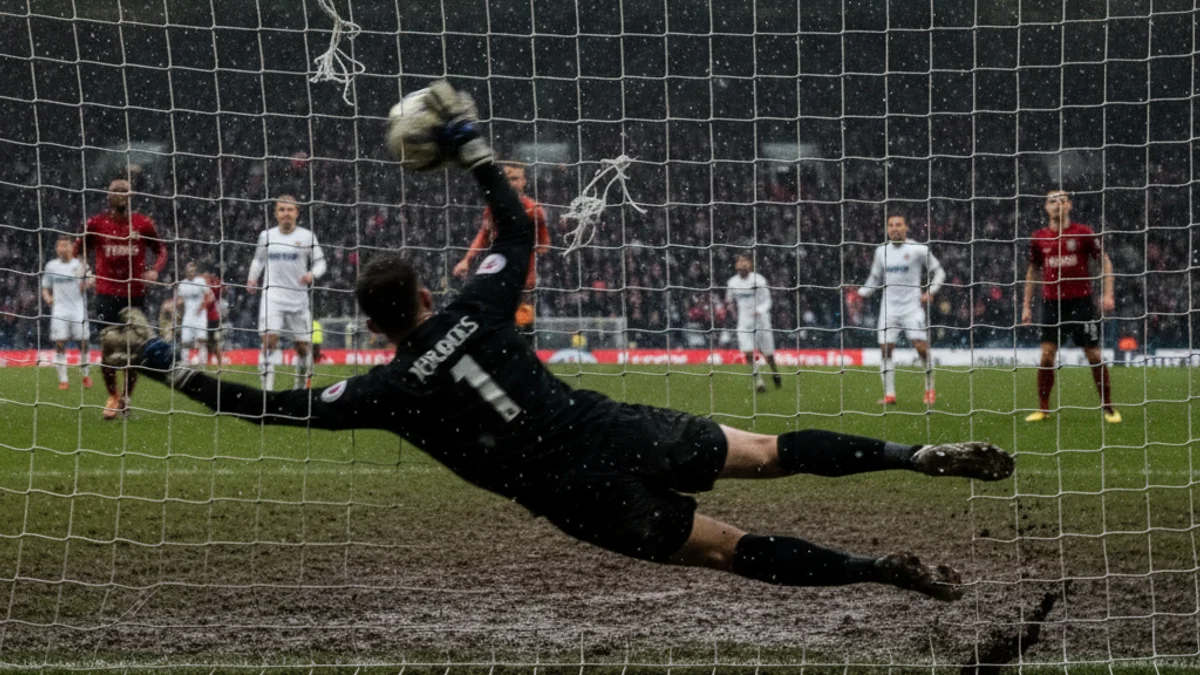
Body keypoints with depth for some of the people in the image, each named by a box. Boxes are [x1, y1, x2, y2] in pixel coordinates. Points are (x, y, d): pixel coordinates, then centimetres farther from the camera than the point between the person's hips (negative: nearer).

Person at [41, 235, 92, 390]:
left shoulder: (79, 265, 3)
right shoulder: (51, 265, 7)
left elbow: (83, 289, 1)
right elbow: (45, 288, 14)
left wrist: (83, 278, -19)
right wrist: (47, 297, -6)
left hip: (78, 309, -1)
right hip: (59, 309, 1)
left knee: (83, 342, -1)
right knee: (60, 344, -7)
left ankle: (86, 376, 17)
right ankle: (63, 380, -3)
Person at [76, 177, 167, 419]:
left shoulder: (143, 223, 0)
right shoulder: (96, 223, -1)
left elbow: (161, 249, 10)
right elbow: (79, 250, 9)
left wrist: (155, 270, -8)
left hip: (135, 293, 1)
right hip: (107, 293, -1)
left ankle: (127, 398, 22)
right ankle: (112, 396, 14)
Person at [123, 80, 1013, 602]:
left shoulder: (387, 391, -4)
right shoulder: (479, 307, 3)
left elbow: (272, 408, 0)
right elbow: (519, 227, 20)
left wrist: (168, 363, 9)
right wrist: (468, 141, 25)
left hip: (585, 500, -3)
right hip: (622, 430, 3)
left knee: (732, 547, 4)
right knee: (773, 453, 12)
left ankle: (883, 570, -8)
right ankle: (919, 455, -2)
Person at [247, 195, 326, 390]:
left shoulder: (306, 236, 0)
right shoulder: (266, 236, 6)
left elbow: (320, 262, 3)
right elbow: (258, 259, 23)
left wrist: (312, 274, -17)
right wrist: (252, 279, 9)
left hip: (298, 298, 0)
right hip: (272, 295, 0)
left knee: (302, 345, 5)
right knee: (269, 339, -18)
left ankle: (301, 385, 28)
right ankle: (267, 387, -21)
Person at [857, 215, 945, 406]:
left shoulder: (919, 249, -2)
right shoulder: (881, 251, 10)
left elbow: (938, 272, 7)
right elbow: (875, 279, 22)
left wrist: (930, 291, -7)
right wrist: (861, 292, 7)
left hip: (912, 306, -4)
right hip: (889, 308, 4)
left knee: (921, 347, -12)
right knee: (885, 349, -5)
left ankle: (930, 390, 5)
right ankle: (889, 395, 0)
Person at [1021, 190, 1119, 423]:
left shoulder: (1084, 233, -3)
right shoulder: (1039, 238, 5)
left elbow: (1105, 262, 1)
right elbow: (1032, 271, 16)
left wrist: (1108, 294, -10)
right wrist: (1027, 305, 13)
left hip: (1081, 301, -2)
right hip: (1052, 303, 2)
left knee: (1094, 356, -1)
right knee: (1046, 356, -6)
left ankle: (1108, 408, 10)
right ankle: (1042, 408, 5)